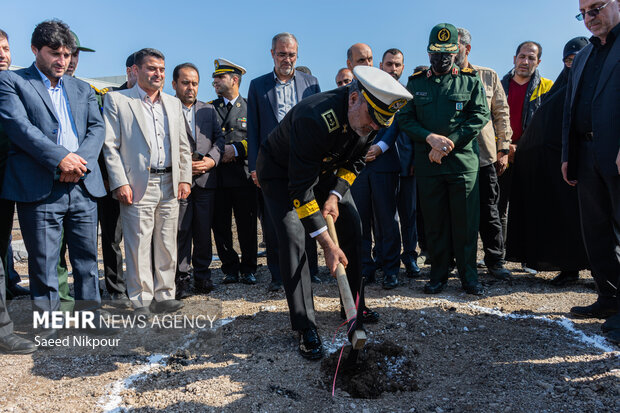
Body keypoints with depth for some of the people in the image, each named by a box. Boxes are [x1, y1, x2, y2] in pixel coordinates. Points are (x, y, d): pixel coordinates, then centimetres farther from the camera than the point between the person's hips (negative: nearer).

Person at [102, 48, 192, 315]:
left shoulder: (173, 103, 17)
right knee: (139, 245, 0)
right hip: (138, 186, -4)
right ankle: (141, 300, 12)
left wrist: (185, 179, 7)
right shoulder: (117, 100, 3)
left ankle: (163, 295, 19)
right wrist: (120, 183, -11)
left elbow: (183, 146, 16)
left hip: (169, 185, 4)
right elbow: (110, 146, -3)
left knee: (167, 243, 8)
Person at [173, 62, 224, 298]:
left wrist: (212, 159, -6)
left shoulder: (209, 110, 16)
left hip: (206, 180, 4)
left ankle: (202, 275, 20)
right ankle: (182, 278, 12)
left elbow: (219, 138, 11)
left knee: (204, 231, 8)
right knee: (181, 231, 1)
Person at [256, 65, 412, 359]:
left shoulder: (369, 118, -18)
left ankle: (355, 307, 15)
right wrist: (326, 244, -33)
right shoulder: (314, 118, -40)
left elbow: (355, 161, 0)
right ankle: (305, 328, -8)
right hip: (281, 171, -6)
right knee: (293, 238, -17)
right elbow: (300, 188, -36)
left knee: (351, 228, -2)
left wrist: (335, 195, -16)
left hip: (325, 168, 6)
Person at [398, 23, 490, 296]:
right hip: (427, 163, 1)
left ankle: (468, 276, 14)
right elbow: (404, 118, 5)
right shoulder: (415, 83, 12)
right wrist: (431, 138, -11)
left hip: (463, 161, -1)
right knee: (434, 221, 6)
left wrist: (449, 143, -11)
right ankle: (439, 275, 17)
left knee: (465, 221, 1)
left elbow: (480, 116, -1)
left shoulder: (471, 81, 8)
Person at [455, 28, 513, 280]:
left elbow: (501, 114, 10)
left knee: (488, 212, 6)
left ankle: (495, 261, 18)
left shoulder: (488, 77, 9)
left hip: (484, 156, 1)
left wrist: (503, 149, 5)